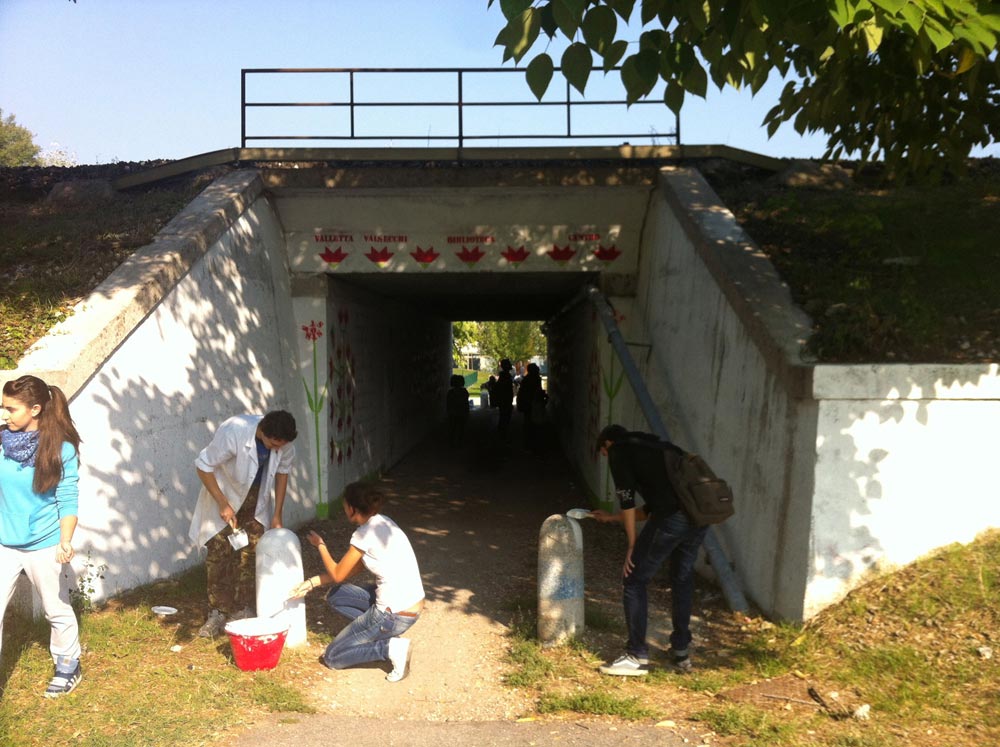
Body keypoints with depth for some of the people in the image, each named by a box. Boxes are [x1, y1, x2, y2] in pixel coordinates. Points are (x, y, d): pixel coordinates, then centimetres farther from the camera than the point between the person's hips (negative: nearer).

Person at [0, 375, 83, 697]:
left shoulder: (61, 449, -13)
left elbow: (68, 500, -11)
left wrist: (65, 542, -20)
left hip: (44, 546, -2)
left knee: (57, 611, 15)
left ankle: (68, 668, 37)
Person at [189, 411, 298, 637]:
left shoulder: (285, 443, -23)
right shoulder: (232, 432, -37)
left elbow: (282, 472, -5)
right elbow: (203, 466, -25)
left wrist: (277, 515, -5)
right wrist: (223, 504, -26)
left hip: (255, 496, 3)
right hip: (224, 491, -3)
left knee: (249, 555, 1)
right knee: (218, 554, -5)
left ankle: (243, 610, 12)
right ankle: (217, 613, 6)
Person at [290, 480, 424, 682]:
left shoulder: (366, 534, -18)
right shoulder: (382, 522, 7)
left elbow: (337, 574, -4)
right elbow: (350, 571, 14)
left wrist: (320, 545, 11)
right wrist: (311, 583, 13)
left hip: (395, 614, -8)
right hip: (414, 604, 8)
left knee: (332, 657, 7)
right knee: (335, 595, 19)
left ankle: (390, 648, -6)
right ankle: (383, 635, 9)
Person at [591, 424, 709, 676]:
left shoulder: (619, 450, 11)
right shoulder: (654, 447, 33)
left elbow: (627, 499, 1)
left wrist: (632, 546, 7)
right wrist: (611, 518, 45)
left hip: (671, 519, -8)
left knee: (634, 581, 8)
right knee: (682, 580, 25)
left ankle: (637, 657, 14)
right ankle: (681, 652, 32)